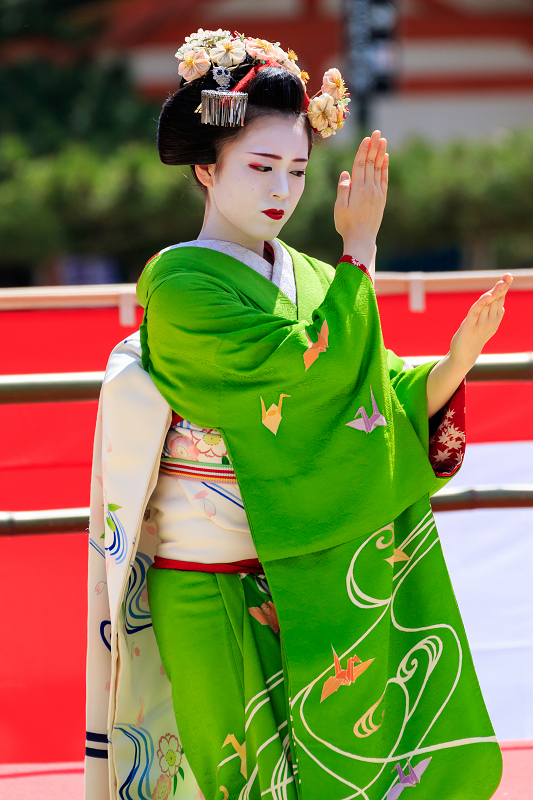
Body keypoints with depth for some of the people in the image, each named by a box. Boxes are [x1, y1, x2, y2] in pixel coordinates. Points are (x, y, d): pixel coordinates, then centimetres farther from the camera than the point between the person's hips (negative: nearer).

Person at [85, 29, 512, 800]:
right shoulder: (181, 285, -12)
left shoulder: (311, 280, 7)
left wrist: (458, 358, -13)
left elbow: (392, 403, 4)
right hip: (217, 598, -6)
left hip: (314, 582, 6)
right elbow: (300, 366, -23)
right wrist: (361, 251, -19)